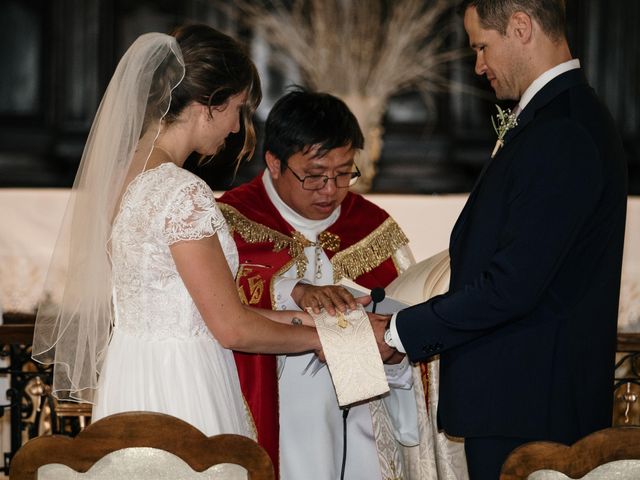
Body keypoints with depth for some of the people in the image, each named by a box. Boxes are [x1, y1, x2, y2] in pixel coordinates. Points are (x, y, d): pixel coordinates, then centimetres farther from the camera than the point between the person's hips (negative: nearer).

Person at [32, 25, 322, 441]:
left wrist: (285, 316, 16)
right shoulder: (183, 193, -20)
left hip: (128, 373, 9)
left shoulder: (119, 175, 6)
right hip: (179, 389, -9)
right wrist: (324, 337, -1)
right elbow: (232, 329, -16)